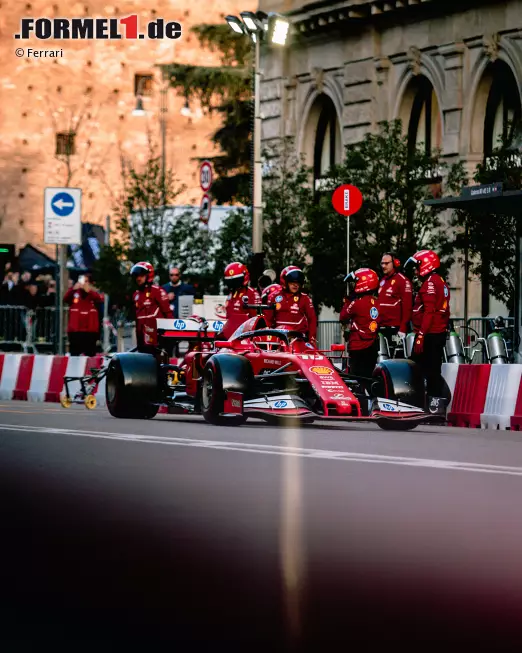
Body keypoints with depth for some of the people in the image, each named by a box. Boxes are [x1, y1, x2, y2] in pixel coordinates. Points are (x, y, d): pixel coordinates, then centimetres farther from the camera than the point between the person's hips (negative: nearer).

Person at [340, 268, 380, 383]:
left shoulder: (357, 302, -14)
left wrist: (346, 302, 8)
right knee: (369, 377, 12)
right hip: (373, 347, 7)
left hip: (358, 347, -7)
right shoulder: (377, 302, 4)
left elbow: (343, 318, -2)